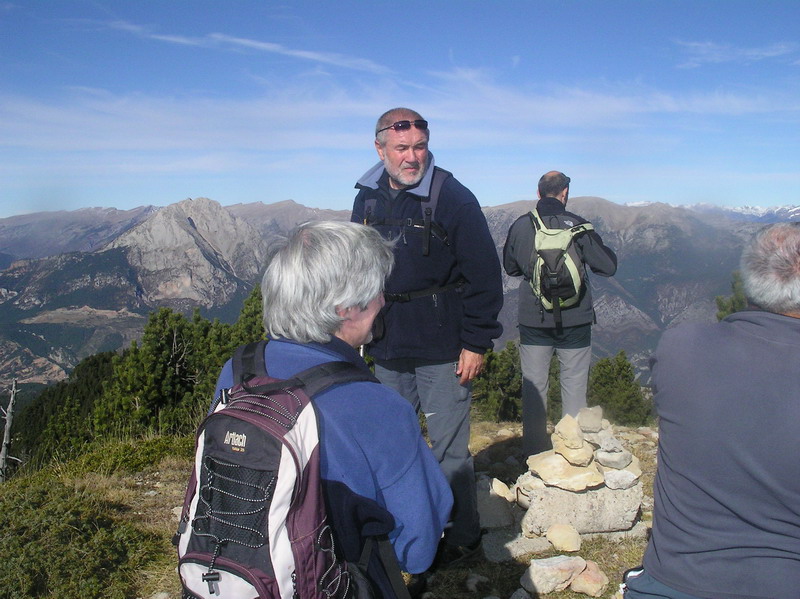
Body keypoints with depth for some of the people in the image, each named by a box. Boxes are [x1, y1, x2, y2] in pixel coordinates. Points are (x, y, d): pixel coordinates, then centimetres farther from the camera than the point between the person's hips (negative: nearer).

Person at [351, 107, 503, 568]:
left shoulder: (453, 198, -11)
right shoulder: (367, 200, 6)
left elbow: (485, 275, -11)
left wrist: (477, 342, -13)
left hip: (442, 350, -5)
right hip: (387, 349, 6)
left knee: (449, 450, 4)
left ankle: (464, 539, 22)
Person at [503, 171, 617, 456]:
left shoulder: (519, 226, -2)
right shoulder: (576, 225, -9)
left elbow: (510, 267, 12)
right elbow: (608, 266, -6)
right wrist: (592, 245, 12)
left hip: (533, 320, 2)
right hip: (574, 321, -1)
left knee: (534, 387, 10)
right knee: (574, 387, 9)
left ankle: (534, 454, 17)